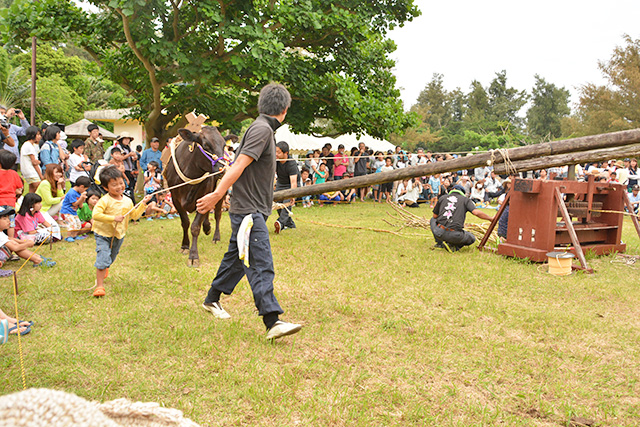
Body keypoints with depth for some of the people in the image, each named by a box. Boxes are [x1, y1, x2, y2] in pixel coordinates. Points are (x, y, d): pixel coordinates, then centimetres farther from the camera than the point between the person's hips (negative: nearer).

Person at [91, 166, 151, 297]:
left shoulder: (127, 201, 0)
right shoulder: (105, 200, -20)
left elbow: (134, 215, 11)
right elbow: (96, 215, -30)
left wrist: (143, 204, 1)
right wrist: (113, 218, -33)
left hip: (119, 235, 6)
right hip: (103, 234, -6)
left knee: (111, 258, 23)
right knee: (103, 259, -17)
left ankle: (103, 270, 56)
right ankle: (99, 286, -10)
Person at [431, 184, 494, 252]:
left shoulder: (442, 197, 13)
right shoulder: (465, 200, 8)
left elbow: (435, 216, 19)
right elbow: (477, 212, -9)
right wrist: (491, 219, 6)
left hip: (438, 232, 2)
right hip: (454, 236, -2)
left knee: (433, 220, 36)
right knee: (472, 239, 29)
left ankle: (439, 243, 20)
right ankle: (451, 245, 2)